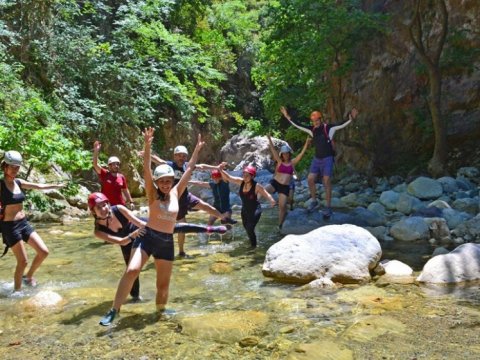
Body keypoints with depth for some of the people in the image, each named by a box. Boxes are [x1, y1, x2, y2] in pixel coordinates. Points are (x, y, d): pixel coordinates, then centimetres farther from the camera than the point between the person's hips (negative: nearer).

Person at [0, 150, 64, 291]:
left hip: (24, 223, 6)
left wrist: (57, 186, 28)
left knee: (43, 252, 3)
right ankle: (16, 291, 16)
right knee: (23, 262, -3)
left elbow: (39, 186, 19)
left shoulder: (19, 183, 6)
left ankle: (28, 277, 27)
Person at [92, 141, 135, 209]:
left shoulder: (122, 177, 3)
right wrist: (96, 151, -29)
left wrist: (131, 202, 7)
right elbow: (95, 164, -17)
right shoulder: (104, 174, -5)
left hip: (120, 204, 3)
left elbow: (125, 190, 11)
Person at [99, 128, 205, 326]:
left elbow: (189, 170, 8)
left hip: (167, 242, 4)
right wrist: (147, 146, -29)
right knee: (132, 270, -24)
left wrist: (197, 150, 9)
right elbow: (146, 170, -17)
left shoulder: (176, 193, 5)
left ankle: (160, 311, 32)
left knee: (163, 284, 9)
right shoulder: (153, 194, -4)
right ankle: (114, 311, -18)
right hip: (147, 237, -3)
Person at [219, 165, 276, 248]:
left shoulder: (257, 186, -25)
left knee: (249, 228, -15)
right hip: (245, 210, 6)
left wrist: (271, 201, -44)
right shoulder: (241, 182, -13)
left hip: (255, 210, -6)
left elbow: (267, 194, -23)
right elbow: (228, 177, -13)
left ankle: (254, 246, 9)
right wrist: (221, 170, -30)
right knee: (246, 227, 23)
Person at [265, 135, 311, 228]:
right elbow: (273, 149, -2)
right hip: (275, 183, 0)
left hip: (285, 187, 1)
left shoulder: (293, 162, 6)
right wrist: (269, 138, -10)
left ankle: (280, 225, 14)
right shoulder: (279, 161, 4)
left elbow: (302, 153, 0)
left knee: (282, 206, -1)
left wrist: (306, 143, -9)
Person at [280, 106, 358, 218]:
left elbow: (341, 125, -23)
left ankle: (328, 208, 2)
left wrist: (350, 118, -40)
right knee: (310, 179, 2)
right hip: (316, 159, 5)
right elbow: (298, 125, 7)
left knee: (326, 182, -5)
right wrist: (287, 117, 5)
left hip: (327, 159, -5)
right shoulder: (312, 129, 2)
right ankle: (314, 201, 22)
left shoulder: (329, 128, -12)